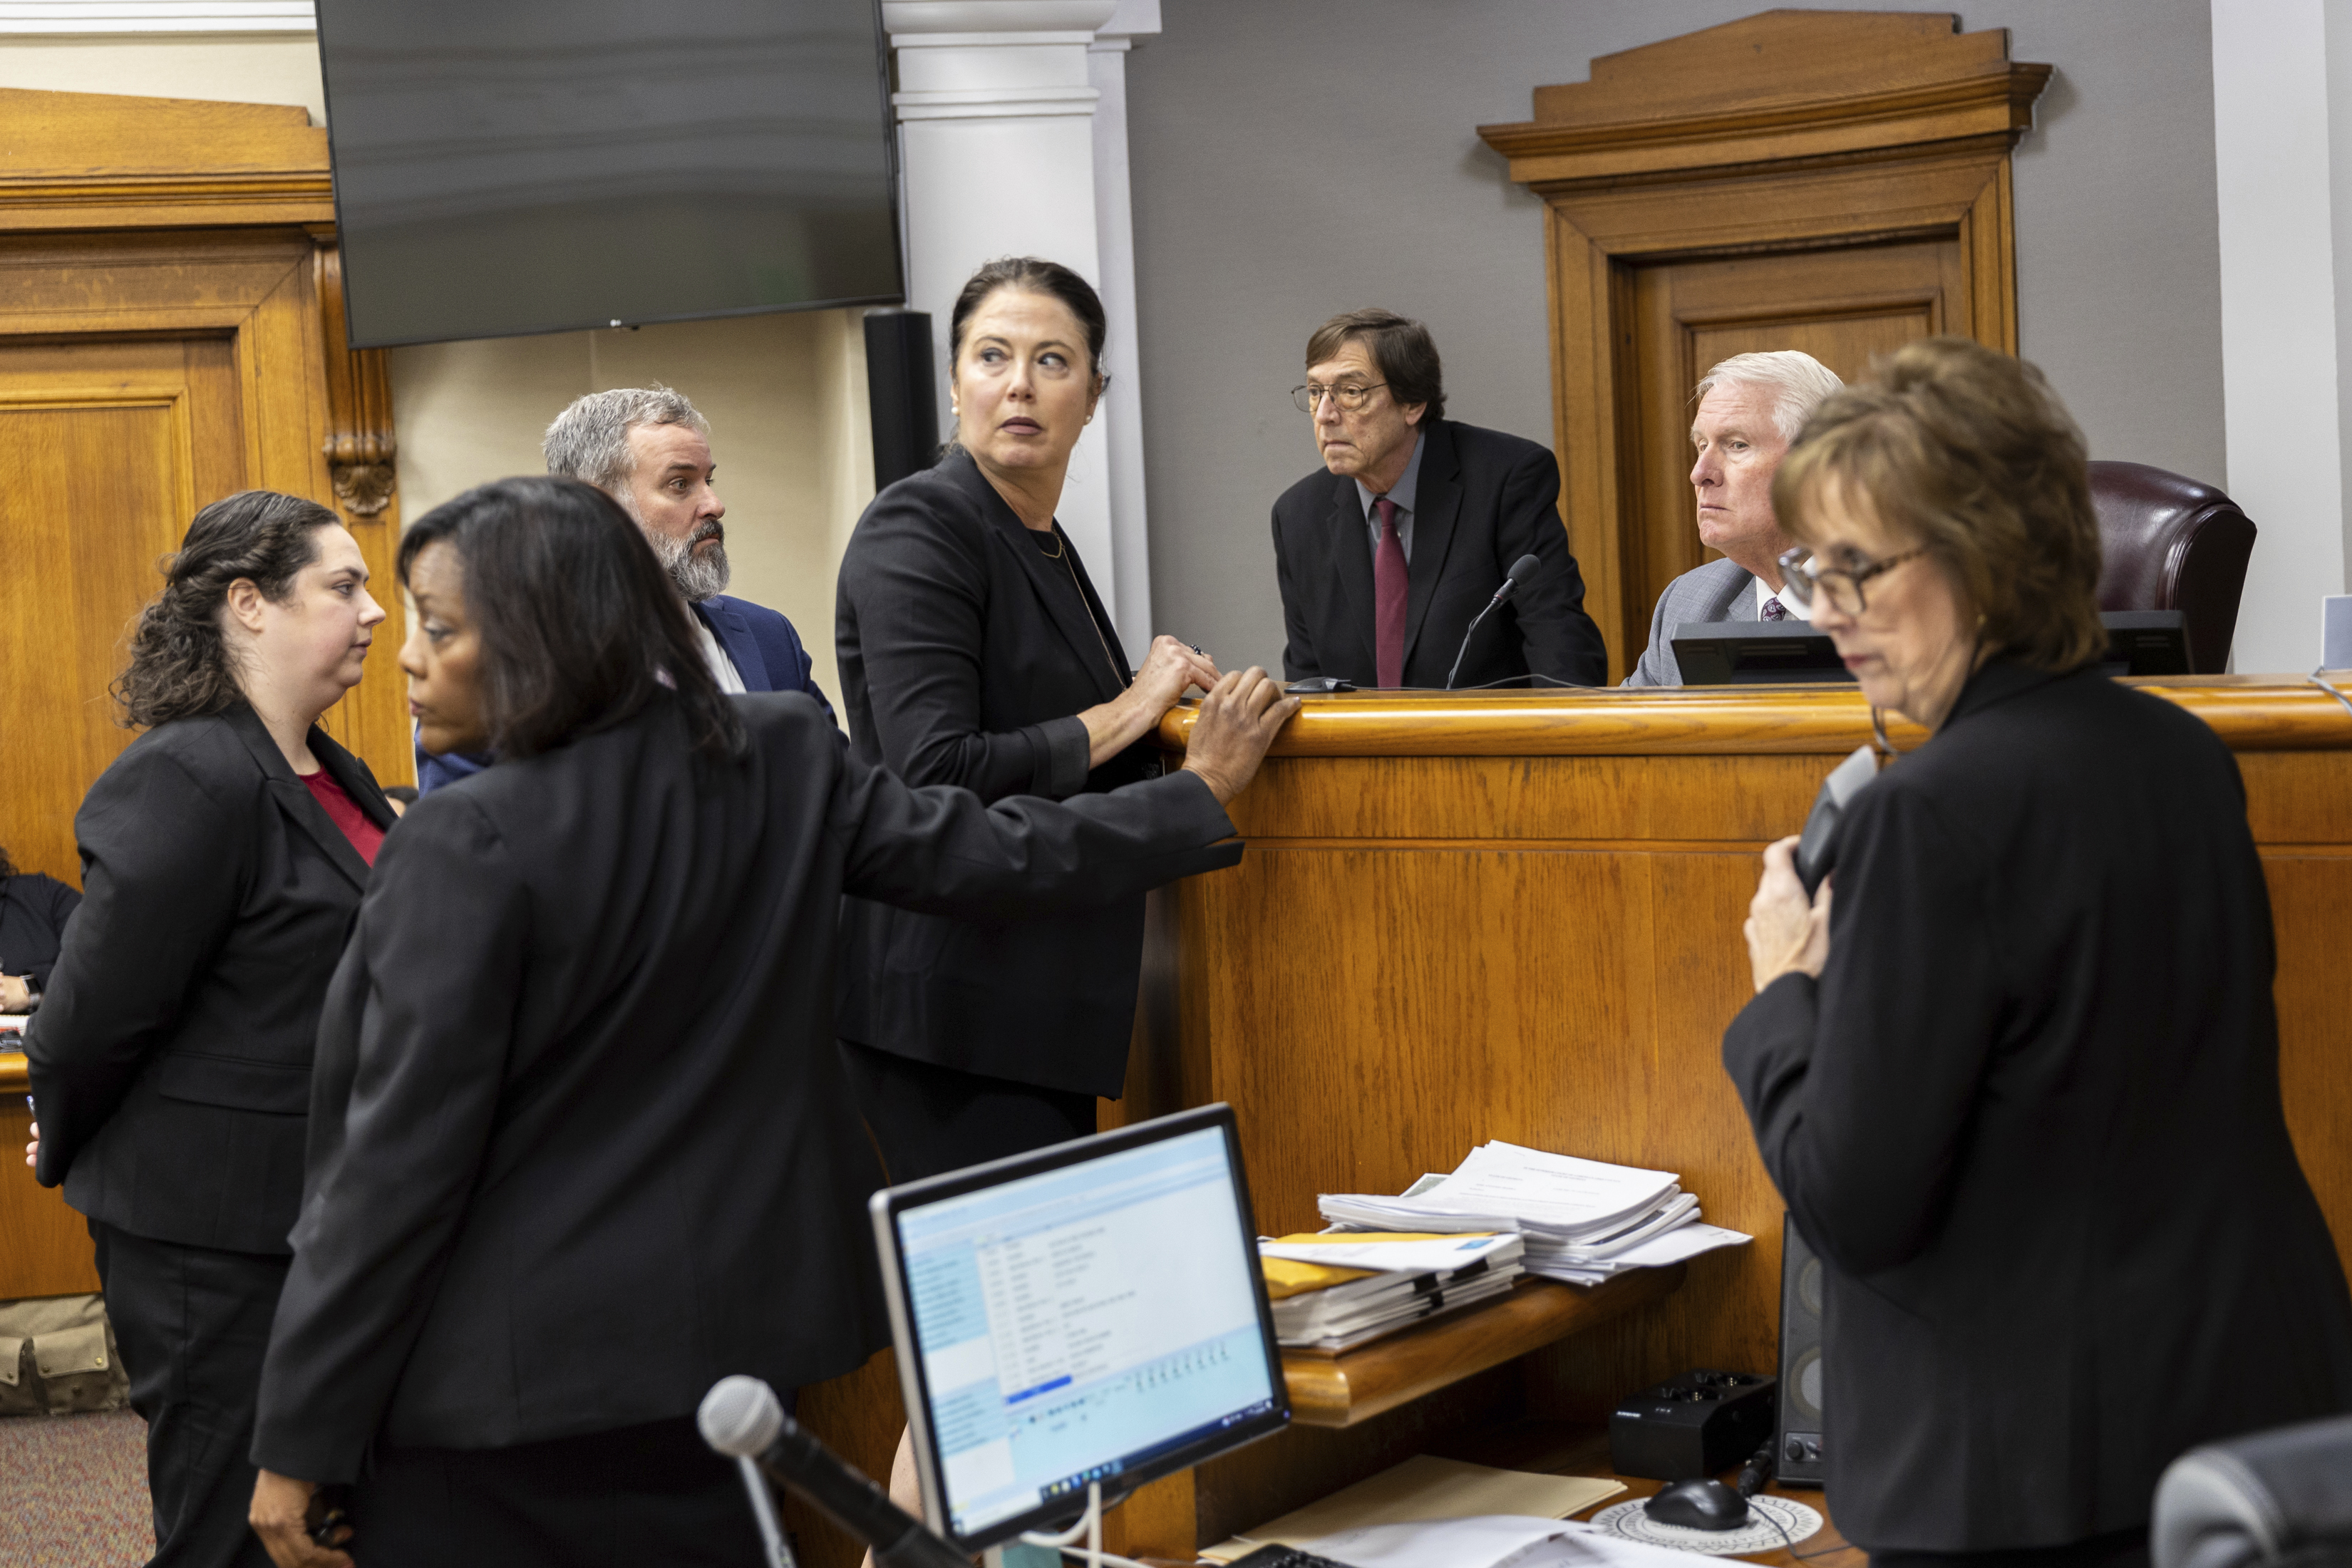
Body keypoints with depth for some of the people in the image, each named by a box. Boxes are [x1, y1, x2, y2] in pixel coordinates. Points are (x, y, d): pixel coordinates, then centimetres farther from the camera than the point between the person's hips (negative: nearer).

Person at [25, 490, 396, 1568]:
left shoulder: (335, 779, 11)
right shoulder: (190, 780, -18)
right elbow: (94, 1012, -16)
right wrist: (68, 1151, 0)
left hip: (324, 1213, 9)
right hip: (213, 1240, -9)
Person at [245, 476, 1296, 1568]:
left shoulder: (469, 848, -18)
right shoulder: (782, 765, -1)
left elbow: (397, 1167, -17)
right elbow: (994, 857, 8)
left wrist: (297, 1440, -11)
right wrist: (1201, 793, 24)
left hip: (494, 1399, -7)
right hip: (720, 1351, 7)